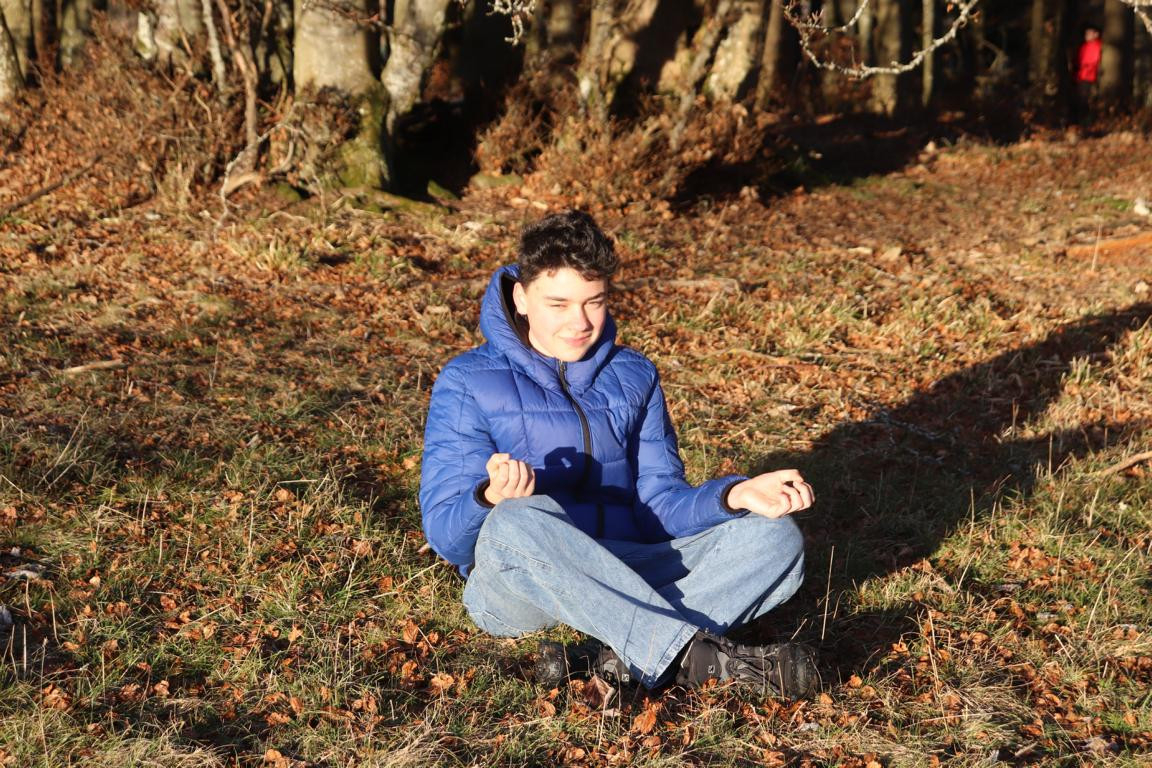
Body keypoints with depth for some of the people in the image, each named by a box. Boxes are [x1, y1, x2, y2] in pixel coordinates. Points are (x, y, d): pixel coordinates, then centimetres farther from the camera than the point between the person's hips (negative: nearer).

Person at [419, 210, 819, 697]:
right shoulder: (467, 383, -2)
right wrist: (491, 499, -32)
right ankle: (696, 654, -37)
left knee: (775, 538, -16)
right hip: (512, 589, -4)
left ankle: (611, 660, -34)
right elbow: (444, 533, -8)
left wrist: (735, 496, -14)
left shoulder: (634, 377, 12)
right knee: (517, 522, -38)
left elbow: (659, 503, 8)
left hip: (625, 575, 4)